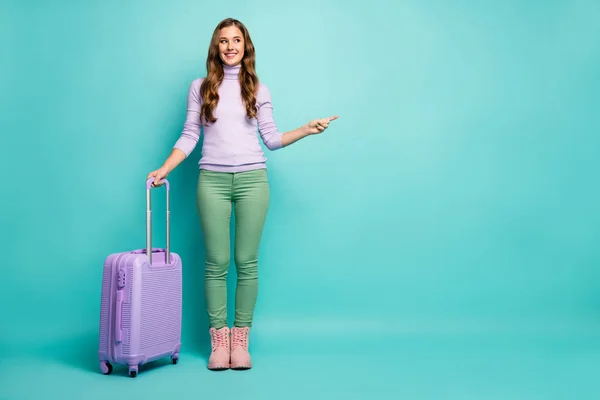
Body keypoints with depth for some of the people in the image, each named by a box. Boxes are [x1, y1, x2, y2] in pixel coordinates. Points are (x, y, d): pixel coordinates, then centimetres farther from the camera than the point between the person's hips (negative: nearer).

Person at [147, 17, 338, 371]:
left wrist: (306, 130, -2)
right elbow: (189, 137, 8)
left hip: (253, 179, 0)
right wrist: (163, 170, -1)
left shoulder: (258, 89, 11)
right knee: (216, 263, -1)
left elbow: (271, 139, 9)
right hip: (213, 181, 0)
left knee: (247, 262, 0)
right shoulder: (200, 87, 10)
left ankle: (241, 339, 9)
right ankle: (219, 340, 8)